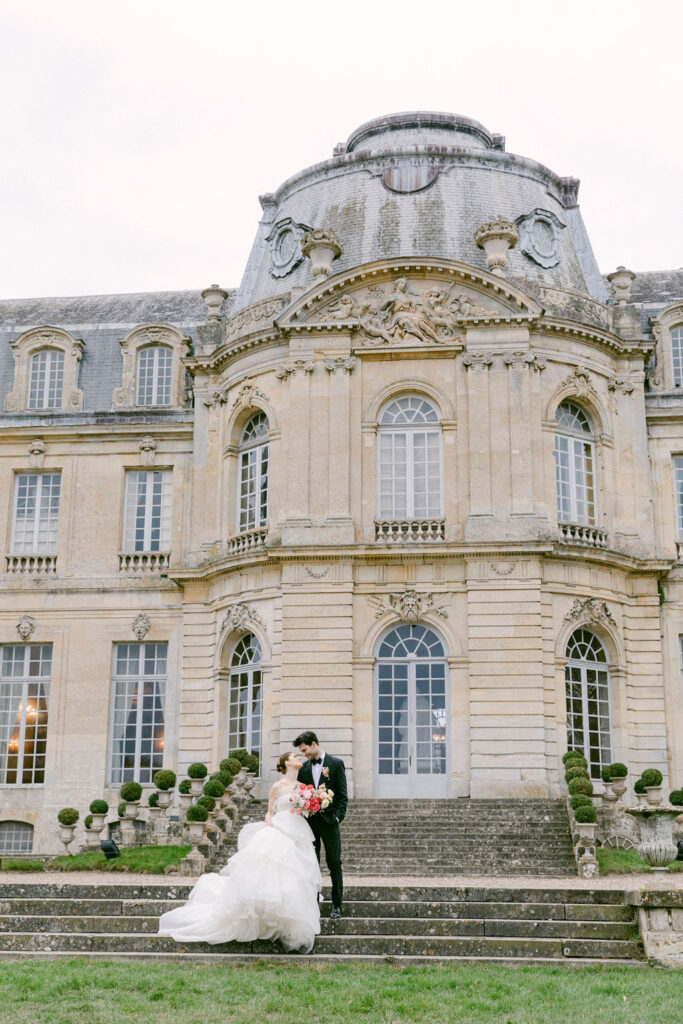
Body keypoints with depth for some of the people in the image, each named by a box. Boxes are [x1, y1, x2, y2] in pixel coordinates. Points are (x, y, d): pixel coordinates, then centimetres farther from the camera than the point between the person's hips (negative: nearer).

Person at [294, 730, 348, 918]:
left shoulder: (336, 764, 0)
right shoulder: (304, 768, 11)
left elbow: (342, 795, -2)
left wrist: (337, 817, -11)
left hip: (329, 820, -3)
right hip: (309, 820, 3)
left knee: (334, 862, -1)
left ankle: (337, 904, 7)